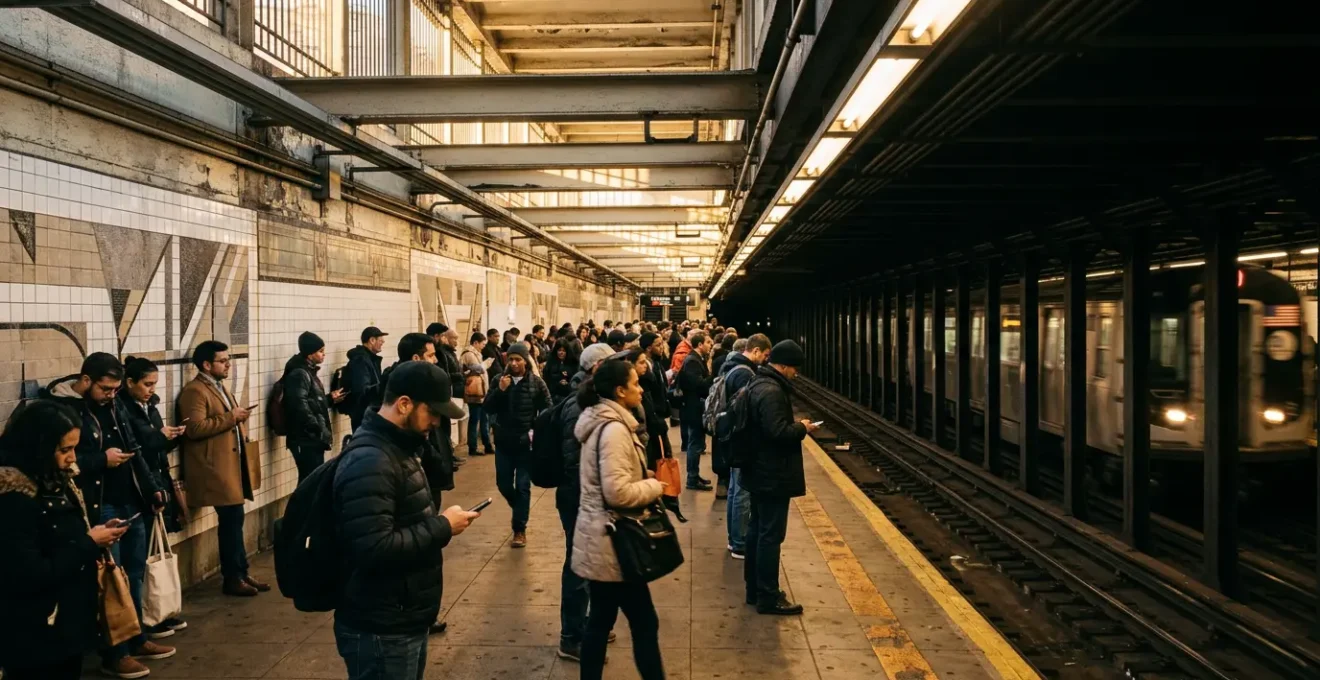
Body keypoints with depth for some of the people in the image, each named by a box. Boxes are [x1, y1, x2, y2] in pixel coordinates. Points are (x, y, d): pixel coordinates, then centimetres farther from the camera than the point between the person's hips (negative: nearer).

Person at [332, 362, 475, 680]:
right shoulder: (370, 462, -23)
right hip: (381, 632, -10)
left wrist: (438, 521, 6)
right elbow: (375, 550, -30)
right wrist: (442, 527, -20)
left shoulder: (398, 447, 10)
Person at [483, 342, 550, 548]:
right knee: (503, 484, 11)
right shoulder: (500, 380, 0)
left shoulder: (537, 383, -6)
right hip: (503, 442, 3)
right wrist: (500, 390, -18)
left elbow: (547, 412, -3)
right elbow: (488, 408, -4)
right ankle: (520, 510, 39)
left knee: (523, 487, 2)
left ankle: (520, 529, 11)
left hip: (526, 443, -3)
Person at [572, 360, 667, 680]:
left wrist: (645, 478, 11)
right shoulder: (614, 428, -21)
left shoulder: (601, 422, 10)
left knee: (600, 619, 16)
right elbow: (618, 492, -28)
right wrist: (655, 486, -13)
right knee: (645, 623, 0)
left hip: (599, 539, 10)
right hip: (611, 543, -10)